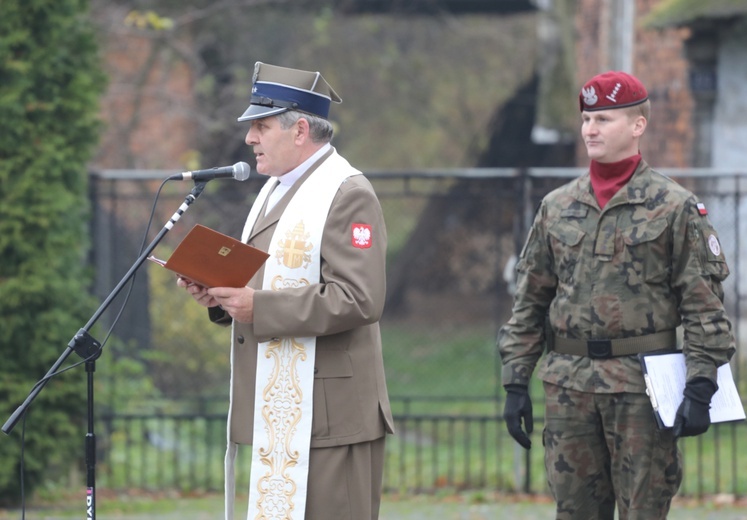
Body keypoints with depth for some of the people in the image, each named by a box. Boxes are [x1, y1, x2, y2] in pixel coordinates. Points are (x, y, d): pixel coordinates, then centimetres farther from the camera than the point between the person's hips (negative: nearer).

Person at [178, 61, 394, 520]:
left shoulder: (348, 195, -11)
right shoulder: (276, 190, 19)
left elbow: (358, 301, -21)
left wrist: (258, 308, -23)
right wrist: (222, 296, 5)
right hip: (279, 413, 9)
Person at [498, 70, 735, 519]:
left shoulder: (676, 208, -1)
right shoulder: (556, 207, 11)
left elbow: (704, 307, -4)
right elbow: (530, 301, 15)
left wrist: (700, 389, -12)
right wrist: (516, 381, 9)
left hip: (643, 385, -4)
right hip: (569, 385, 4)